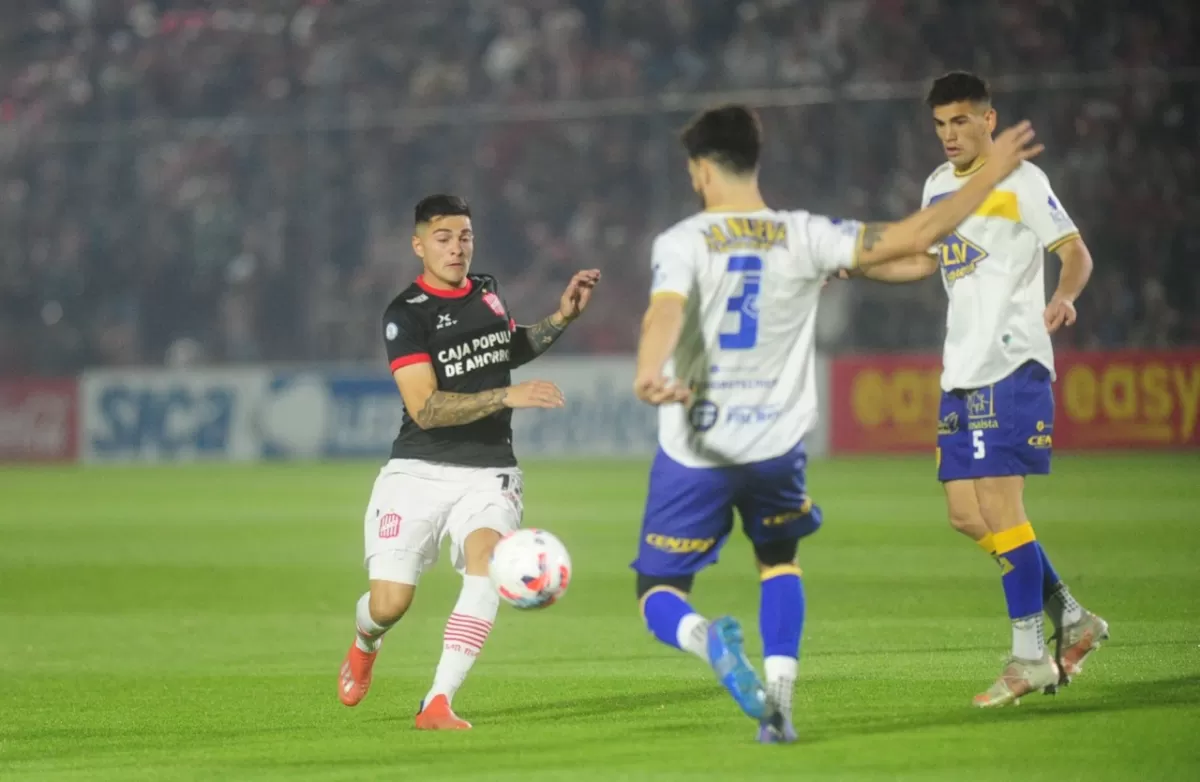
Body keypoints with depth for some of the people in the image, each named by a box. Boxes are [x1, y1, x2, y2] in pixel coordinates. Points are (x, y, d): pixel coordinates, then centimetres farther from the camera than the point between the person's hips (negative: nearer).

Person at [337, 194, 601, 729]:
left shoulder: (487, 292, 8)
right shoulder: (406, 314, -11)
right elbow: (424, 408, -20)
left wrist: (562, 317, 15)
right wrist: (507, 396, -28)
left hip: (488, 474, 3)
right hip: (419, 474, -3)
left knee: (487, 561, -27)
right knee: (388, 605, -8)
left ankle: (437, 704, -27)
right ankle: (364, 645, 33)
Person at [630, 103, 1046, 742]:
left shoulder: (682, 242, -8)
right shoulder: (804, 238, -2)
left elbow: (666, 312, -29)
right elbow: (913, 237, -2)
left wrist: (647, 374, -49)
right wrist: (991, 174, 8)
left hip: (692, 451, -2)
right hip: (775, 447, 3)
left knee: (659, 596, 9)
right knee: (778, 559, 30)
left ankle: (704, 638, -28)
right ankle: (778, 694, 10)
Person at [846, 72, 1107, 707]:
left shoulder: (1021, 181, -5)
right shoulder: (939, 186, 17)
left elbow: (1075, 251, -10)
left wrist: (1063, 296, -30)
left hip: (1012, 366, -8)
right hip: (961, 369, 8)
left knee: (999, 506, -12)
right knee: (966, 514, 4)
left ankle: (1031, 656, -6)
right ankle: (1070, 618, 16)